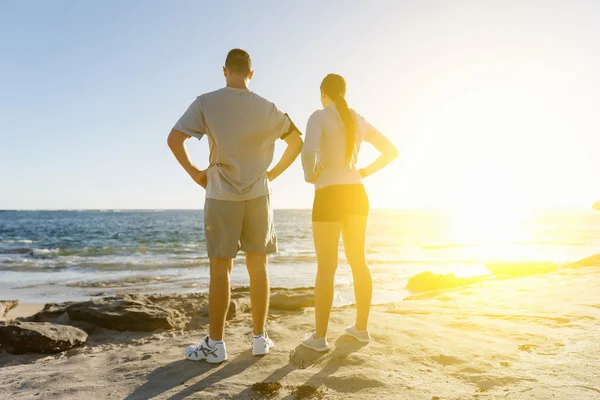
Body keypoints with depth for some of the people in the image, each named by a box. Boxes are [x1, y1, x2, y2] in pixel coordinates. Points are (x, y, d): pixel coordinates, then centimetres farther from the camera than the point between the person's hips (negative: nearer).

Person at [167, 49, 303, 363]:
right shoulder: (266, 108, 4)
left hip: (221, 196, -2)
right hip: (258, 195, 3)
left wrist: (194, 173, 0)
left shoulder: (206, 103, -4)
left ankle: (215, 344, 10)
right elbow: (297, 142, 13)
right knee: (258, 268, 9)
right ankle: (260, 338, 18)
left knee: (220, 269, 3)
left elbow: (174, 139, -12)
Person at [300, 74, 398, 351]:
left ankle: (319, 337, 7)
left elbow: (309, 151, -26)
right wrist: (366, 172, 15)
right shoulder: (359, 120, 11)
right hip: (356, 193, 6)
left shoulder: (319, 117, -7)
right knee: (358, 261, 14)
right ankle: (361, 328, 25)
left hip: (330, 196, -6)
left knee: (326, 267, -1)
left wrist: (309, 175, -7)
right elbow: (391, 151, 15)